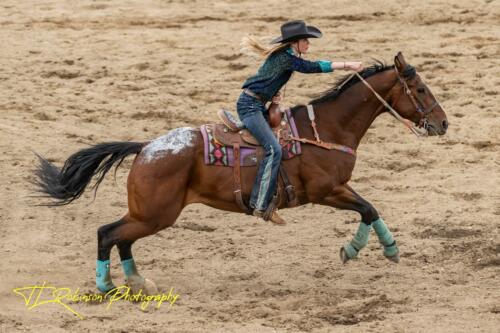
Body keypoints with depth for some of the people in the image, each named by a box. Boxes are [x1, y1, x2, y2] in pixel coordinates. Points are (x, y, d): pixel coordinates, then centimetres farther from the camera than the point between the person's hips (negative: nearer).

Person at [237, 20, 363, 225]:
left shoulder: (286, 56, 14)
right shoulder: (285, 57, -17)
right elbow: (311, 67, -29)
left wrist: (274, 95, 4)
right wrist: (346, 65, -30)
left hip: (257, 105, 11)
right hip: (250, 105, -11)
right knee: (273, 149, -22)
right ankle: (260, 206, -26)